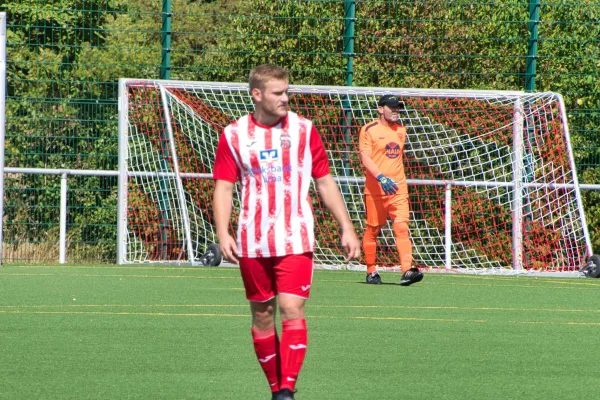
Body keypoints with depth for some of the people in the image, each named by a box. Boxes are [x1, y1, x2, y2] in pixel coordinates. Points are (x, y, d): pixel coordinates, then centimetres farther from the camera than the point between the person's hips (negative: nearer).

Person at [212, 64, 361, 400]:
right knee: (262, 315, 7)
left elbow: (325, 182, 11)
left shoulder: (304, 130, 4)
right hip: (253, 243, 1)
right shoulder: (234, 135, 4)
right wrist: (223, 234, -10)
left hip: (296, 240, -1)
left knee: (292, 310, -15)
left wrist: (347, 228, 8)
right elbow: (224, 187, 3)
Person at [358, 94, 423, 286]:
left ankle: (407, 270, -21)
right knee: (372, 230, 5)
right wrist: (381, 177, -26)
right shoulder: (369, 130, -4)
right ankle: (371, 272, 18)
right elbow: (365, 157, -13)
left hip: (398, 188, 4)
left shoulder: (401, 130, 14)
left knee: (402, 227, -11)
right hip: (375, 189, -4)